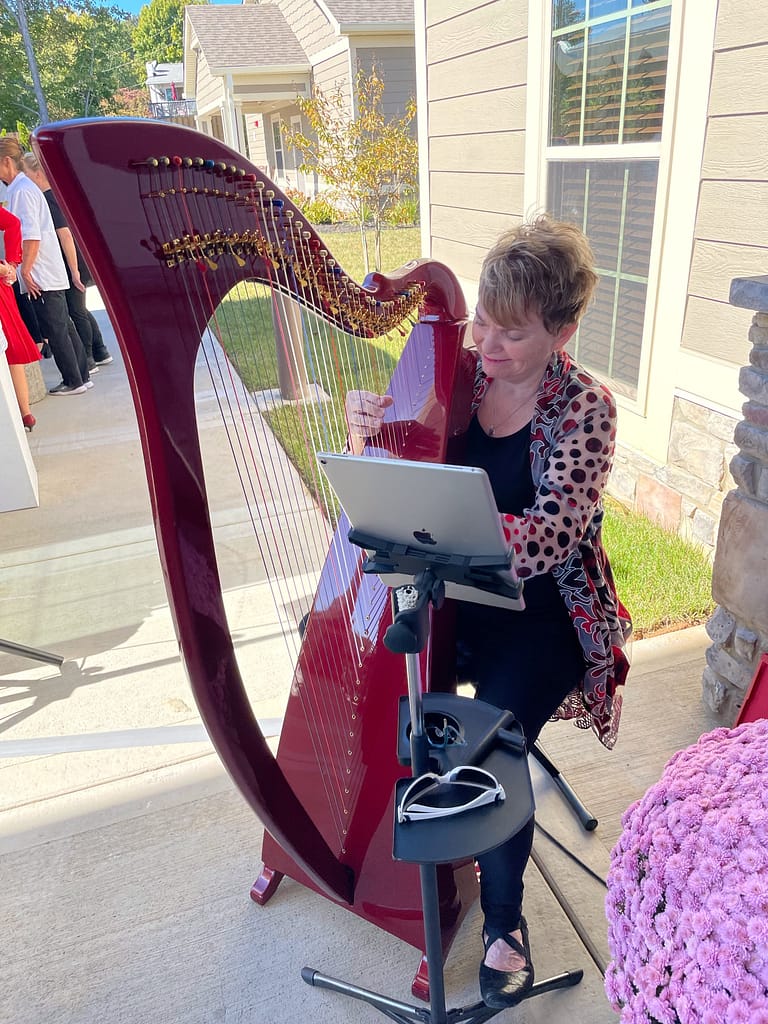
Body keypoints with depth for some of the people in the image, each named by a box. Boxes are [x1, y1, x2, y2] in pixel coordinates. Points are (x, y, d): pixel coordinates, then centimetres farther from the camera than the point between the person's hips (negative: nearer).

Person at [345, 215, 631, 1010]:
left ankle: (504, 916, 9)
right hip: (448, 590, 5)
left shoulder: (584, 408, -12)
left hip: (541, 609, -4)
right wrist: (365, 435, -19)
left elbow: (548, 536, -25)